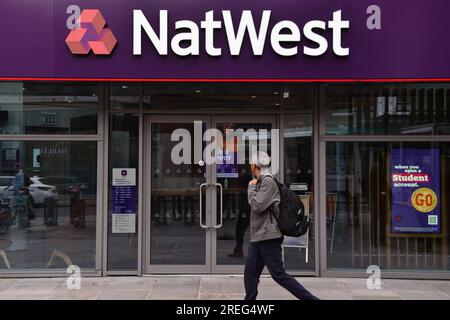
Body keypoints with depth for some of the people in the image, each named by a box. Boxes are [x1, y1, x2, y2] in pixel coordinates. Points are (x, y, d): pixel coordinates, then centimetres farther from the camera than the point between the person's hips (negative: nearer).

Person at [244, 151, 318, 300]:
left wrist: (251, 187, -9)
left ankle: (310, 298, 3)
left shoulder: (268, 181, -13)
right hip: (256, 238, 9)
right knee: (250, 274, 8)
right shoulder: (261, 182, 15)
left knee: (279, 275, -5)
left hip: (268, 238, -9)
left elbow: (257, 205, -20)